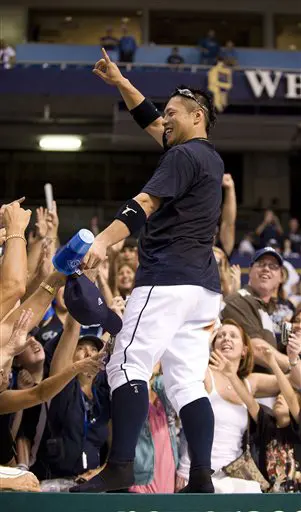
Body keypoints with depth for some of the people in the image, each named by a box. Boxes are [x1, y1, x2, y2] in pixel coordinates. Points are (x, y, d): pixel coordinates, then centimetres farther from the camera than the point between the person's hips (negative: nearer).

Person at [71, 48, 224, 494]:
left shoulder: (184, 155, -4)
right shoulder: (211, 158, 22)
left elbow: (145, 204, -20)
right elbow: (150, 122, 34)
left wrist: (104, 240, -31)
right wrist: (118, 81, 39)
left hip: (169, 277, -9)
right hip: (204, 283, 9)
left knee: (129, 365, -14)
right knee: (186, 382, 4)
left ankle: (120, 469, -22)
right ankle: (202, 479, -3)